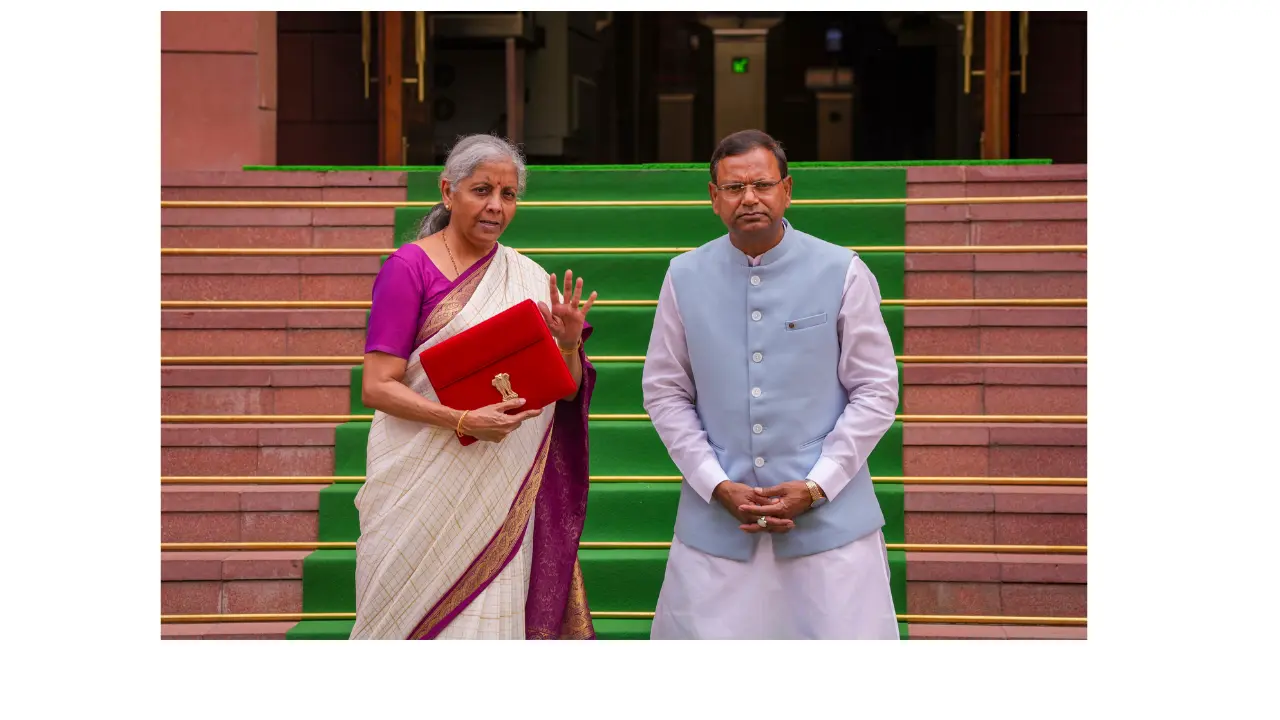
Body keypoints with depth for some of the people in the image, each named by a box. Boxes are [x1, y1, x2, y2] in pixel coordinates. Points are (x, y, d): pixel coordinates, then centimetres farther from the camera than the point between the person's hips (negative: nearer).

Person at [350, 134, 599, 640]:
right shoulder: (410, 267, -4)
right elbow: (377, 387, -11)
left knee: (489, 619, 2)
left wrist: (569, 344, -8)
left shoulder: (528, 279, 11)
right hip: (424, 487, -4)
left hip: (504, 494, 4)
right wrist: (463, 421, -24)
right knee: (425, 623, 1)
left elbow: (566, 392, 12)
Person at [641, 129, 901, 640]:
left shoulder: (842, 273, -2)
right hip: (716, 519, 2)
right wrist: (717, 486, -5)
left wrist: (816, 486, -9)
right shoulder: (685, 277, 3)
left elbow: (876, 391, 0)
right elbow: (665, 393, 7)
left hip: (829, 516, -1)